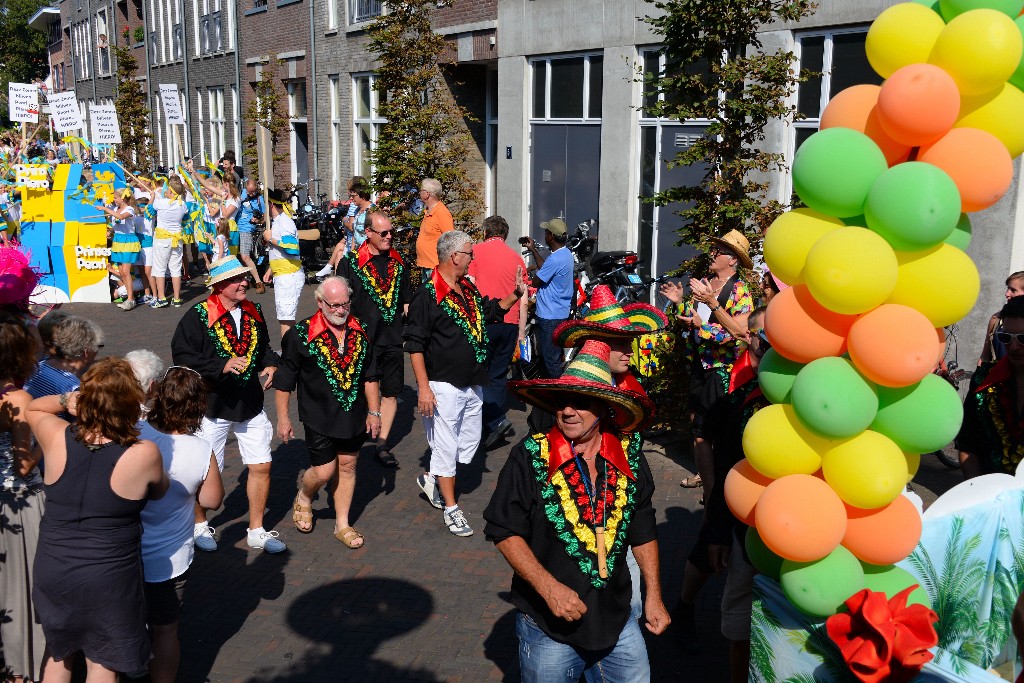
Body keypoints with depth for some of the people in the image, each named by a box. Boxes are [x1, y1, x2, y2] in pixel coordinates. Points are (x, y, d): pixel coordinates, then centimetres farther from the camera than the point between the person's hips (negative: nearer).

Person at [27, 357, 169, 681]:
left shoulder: (58, 438, -13)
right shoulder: (144, 454, -22)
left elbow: (33, 408, 10)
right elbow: (158, 492, 0)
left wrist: (65, 399, -5)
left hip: (51, 571, 3)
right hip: (108, 579, -3)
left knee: (59, 654, 28)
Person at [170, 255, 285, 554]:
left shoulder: (253, 312, 6)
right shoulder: (198, 316, -13)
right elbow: (182, 356, -17)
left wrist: (270, 364, 0)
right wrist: (222, 366, -26)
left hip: (251, 405, 5)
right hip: (212, 405, -5)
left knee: (261, 467, 6)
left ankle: (256, 531, 23)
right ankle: (200, 526, 34)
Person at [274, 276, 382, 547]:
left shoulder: (360, 332, 1)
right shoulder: (301, 335, -11)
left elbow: (370, 377, 10)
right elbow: (284, 380, -5)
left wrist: (374, 412, 9)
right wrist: (283, 418, -3)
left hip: (354, 416, 4)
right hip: (319, 419, -4)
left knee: (347, 467, 12)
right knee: (324, 471, -2)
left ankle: (342, 525, 27)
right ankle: (304, 497, 33)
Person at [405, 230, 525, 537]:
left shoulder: (469, 289, 10)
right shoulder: (428, 295, -15)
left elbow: (491, 310, 28)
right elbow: (415, 345, -16)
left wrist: (515, 295, 11)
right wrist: (423, 387, -21)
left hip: (472, 384, 8)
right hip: (443, 386, -8)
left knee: (469, 443, 17)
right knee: (446, 447, 2)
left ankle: (432, 478, 37)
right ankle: (450, 508, 15)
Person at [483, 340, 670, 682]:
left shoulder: (629, 455, -5)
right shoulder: (530, 457, -16)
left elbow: (642, 529, 7)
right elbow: (504, 531, -12)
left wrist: (653, 595, 7)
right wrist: (549, 588, -21)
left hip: (617, 622, 4)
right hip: (547, 628, -3)